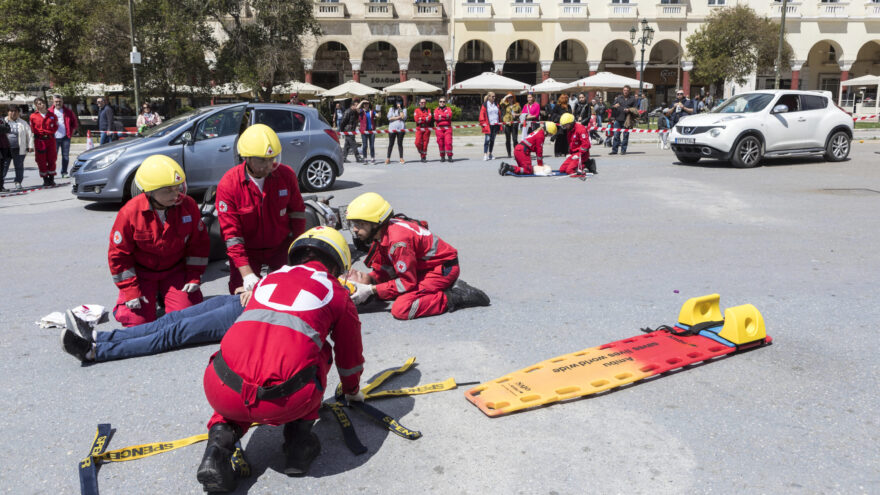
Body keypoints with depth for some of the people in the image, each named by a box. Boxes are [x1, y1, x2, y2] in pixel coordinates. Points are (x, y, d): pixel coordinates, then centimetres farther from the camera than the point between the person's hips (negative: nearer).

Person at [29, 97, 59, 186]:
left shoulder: (52, 115, 6)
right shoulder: (33, 116, 3)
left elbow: (55, 127, 5)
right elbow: (33, 129, 4)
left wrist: (44, 131, -6)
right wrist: (47, 131, -6)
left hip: (51, 139, 1)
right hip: (39, 140, -1)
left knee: (52, 159, 2)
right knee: (41, 160, 0)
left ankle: (51, 178, 14)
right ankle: (45, 179, 9)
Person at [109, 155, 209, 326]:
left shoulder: (187, 205, -14)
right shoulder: (130, 213, -20)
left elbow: (198, 243, -1)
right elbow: (118, 253, -10)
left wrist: (194, 277, -5)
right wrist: (131, 291, -11)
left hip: (175, 270, 2)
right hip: (141, 272, -1)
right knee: (137, 319, -11)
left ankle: (164, 295, 20)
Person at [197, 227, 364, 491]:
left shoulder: (267, 279, 27)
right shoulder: (337, 293, 17)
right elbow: (349, 355, 31)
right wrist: (352, 391, 54)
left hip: (221, 395, 2)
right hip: (287, 404, -2)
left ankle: (220, 441, 12)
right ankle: (299, 436, 20)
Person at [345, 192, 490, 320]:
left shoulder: (398, 240, -29)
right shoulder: (380, 233, 0)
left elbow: (407, 282, -23)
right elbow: (383, 270, 6)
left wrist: (371, 290, -21)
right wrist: (368, 279, -14)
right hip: (422, 268, 10)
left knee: (401, 309, -22)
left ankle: (454, 297, -12)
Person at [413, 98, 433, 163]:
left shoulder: (428, 110, 10)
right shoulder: (416, 110, 8)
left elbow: (429, 119, -6)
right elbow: (416, 119, -8)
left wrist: (421, 119, -8)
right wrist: (425, 119, -7)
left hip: (427, 129, 0)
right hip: (419, 129, 0)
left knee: (425, 143, -1)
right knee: (418, 143, -11)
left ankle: (424, 157, 6)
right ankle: (421, 153, 14)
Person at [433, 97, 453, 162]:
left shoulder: (448, 109, 12)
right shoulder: (436, 110, 11)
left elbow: (450, 115, -9)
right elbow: (436, 117, -8)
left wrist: (441, 115, -7)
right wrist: (446, 116, -5)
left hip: (448, 128, 0)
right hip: (439, 128, 0)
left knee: (448, 142, -11)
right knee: (440, 143, 0)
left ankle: (449, 156, -7)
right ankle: (442, 157, 11)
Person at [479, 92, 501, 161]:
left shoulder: (496, 105, 14)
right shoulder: (485, 105, -2)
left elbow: (499, 114, 20)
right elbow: (482, 115, -4)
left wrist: (499, 123, 14)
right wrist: (483, 123, -10)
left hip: (495, 125, 5)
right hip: (488, 125, -5)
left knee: (492, 140, 9)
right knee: (487, 139, -13)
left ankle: (490, 154, 17)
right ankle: (485, 154, -15)